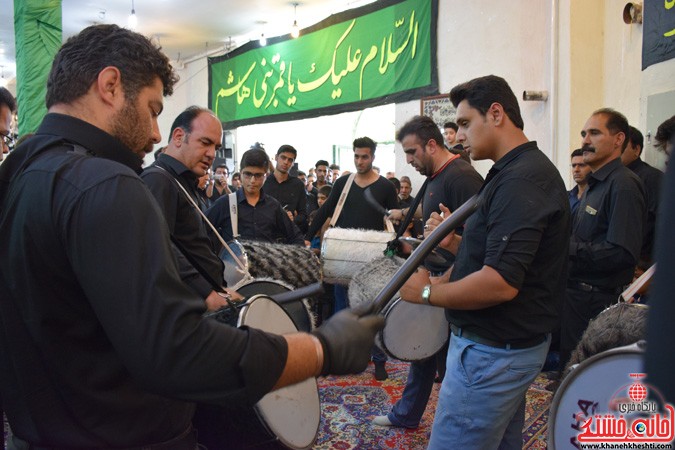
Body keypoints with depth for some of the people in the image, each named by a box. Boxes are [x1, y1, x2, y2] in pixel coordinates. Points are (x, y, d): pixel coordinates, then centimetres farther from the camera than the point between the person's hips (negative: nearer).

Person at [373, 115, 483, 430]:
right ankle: (406, 415, 37)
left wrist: (446, 279, -27)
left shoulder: (461, 176, -18)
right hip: (434, 278, 10)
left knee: (448, 359, 4)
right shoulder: (435, 177, 12)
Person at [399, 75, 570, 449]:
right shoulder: (522, 170, 13)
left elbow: (501, 282, -29)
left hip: (492, 351, -10)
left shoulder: (520, 178, -20)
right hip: (508, 344, 10)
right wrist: (455, 243, 5)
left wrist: (427, 292, -17)